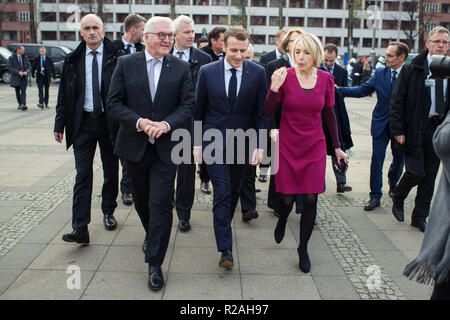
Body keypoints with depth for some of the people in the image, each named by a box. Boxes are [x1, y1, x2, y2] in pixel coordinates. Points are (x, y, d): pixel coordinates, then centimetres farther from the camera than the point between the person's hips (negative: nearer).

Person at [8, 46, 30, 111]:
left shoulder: (25, 57, 8)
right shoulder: (11, 58, -2)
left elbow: (29, 66, 8)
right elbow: (9, 67, -10)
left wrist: (26, 71, -13)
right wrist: (18, 72, -21)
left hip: (23, 77, 1)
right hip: (16, 77, -1)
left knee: (23, 91, -13)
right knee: (17, 92, 9)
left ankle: (23, 105, -23)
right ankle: (20, 104, 24)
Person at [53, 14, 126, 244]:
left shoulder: (117, 58, -4)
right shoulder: (73, 60, 5)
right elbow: (64, 94, 9)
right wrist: (60, 124, 5)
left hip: (110, 121, -1)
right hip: (83, 123, 2)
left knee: (111, 171, 12)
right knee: (82, 175, -2)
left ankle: (108, 213, 34)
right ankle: (80, 228, -1)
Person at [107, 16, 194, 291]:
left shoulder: (181, 68, 0)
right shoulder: (126, 64, 0)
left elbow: (187, 107, -3)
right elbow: (114, 103, -3)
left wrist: (166, 124, -20)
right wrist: (139, 122, -18)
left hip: (166, 147, -2)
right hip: (134, 145, 2)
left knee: (161, 204, -6)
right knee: (141, 199, 18)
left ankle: (155, 264, 5)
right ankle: (152, 235, 47)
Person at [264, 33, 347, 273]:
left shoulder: (326, 79, -1)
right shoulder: (285, 76, -9)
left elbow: (329, 114, 8)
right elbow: (268, 112, -9)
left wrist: (337, 147, 11)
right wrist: (274, 87, -25)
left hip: (314, 147, 2)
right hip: (288, 146, -1)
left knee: (311, 199, 1)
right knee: (287, 198, 4)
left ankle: (303, 248, 21)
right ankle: (282, 221, 42)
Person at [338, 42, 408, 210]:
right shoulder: (379, 73, 2)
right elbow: (362, 90, 0)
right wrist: (339, 90, -10)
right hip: (381, 124, 1)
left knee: (399, 159, 14)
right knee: (377, 160, 0)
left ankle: (393, 186, 43)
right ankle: (375, 196, 10)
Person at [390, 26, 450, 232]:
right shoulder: (411, 69, -3)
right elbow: (397, 101, -5)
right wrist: (398, 130, -10)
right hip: (415, 130, -4)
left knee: (430, 177, 9)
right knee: (415, 172, -9)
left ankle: (420, 217, 23)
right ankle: (397, 199, 22)